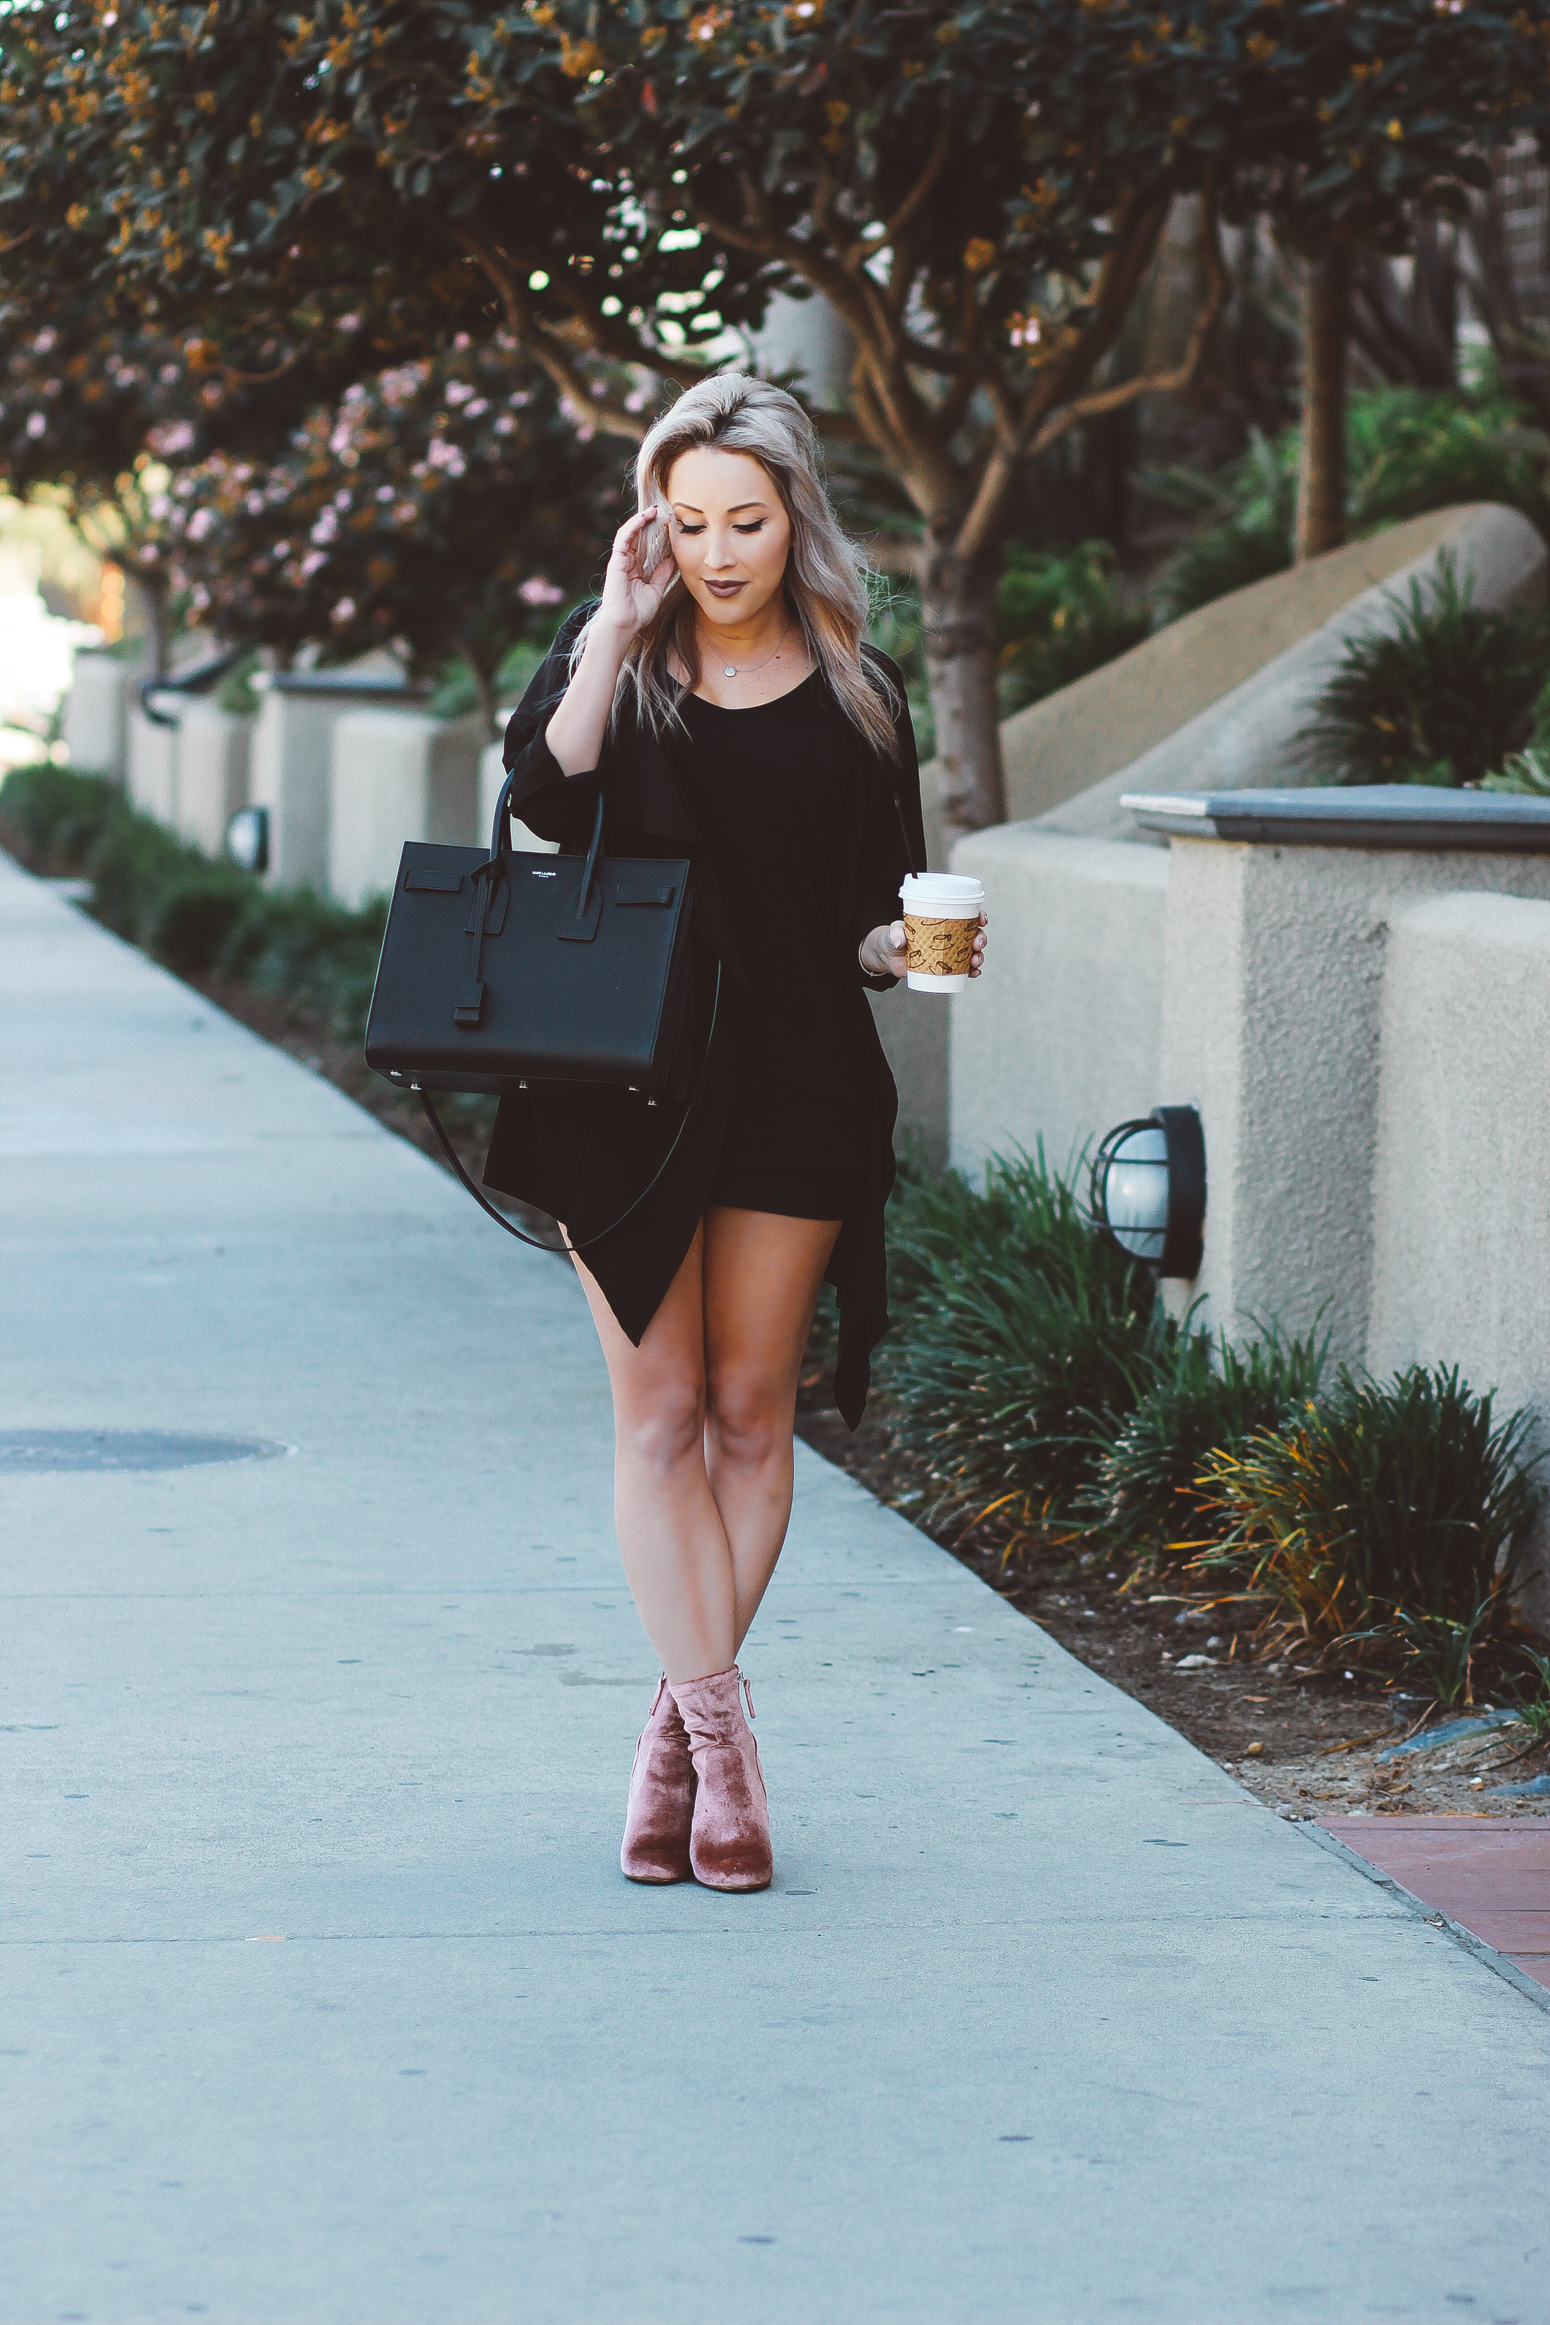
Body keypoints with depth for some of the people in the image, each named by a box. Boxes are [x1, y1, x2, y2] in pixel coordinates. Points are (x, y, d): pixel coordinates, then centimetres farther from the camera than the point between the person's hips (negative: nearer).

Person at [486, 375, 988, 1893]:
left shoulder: (853, 694, 7)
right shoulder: (614, 656, 5)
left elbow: (872, 916, 10)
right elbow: (545, 795, -14)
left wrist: (909, 946, -12)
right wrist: (621, 623, -12)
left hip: (793, 1090, 1)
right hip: (624, 1082, -1)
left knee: (750, 1414, 4)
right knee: (659, 1412, -4)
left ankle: (675, 1733, 14)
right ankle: (718, 1730, -4)